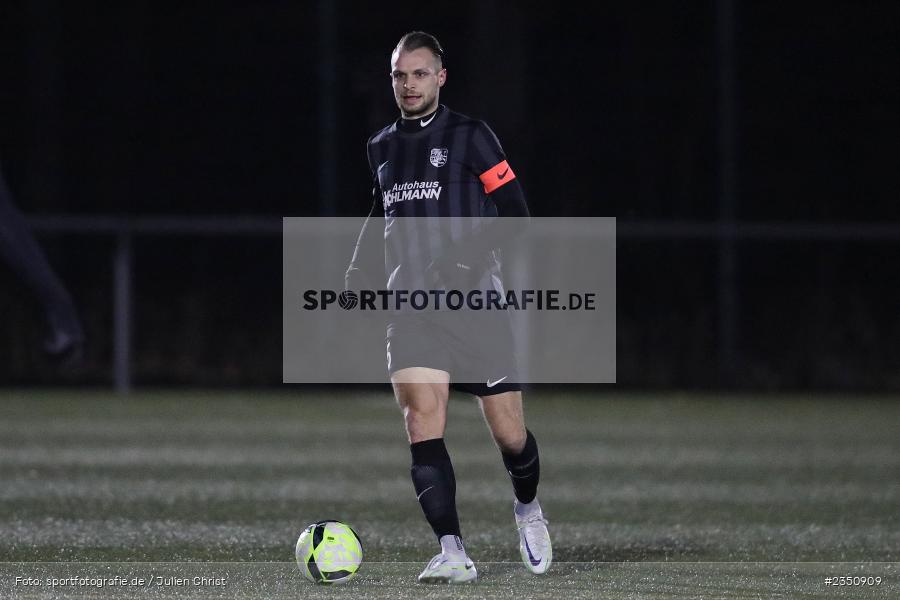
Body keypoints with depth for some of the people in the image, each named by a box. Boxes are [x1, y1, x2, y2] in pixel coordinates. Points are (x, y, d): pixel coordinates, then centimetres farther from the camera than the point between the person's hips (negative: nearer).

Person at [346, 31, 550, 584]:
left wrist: (471, 254, -19)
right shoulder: (383, 146, 14)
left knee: (509, 433, 0)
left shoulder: (470, 137, -1)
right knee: (422, 423, -16)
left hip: (475, 302, -3)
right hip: (412, 307, 3)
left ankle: (528, 508, 33)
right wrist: (358, 274, 18)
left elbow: (515, 213, -4)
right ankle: (453, 554, -19)